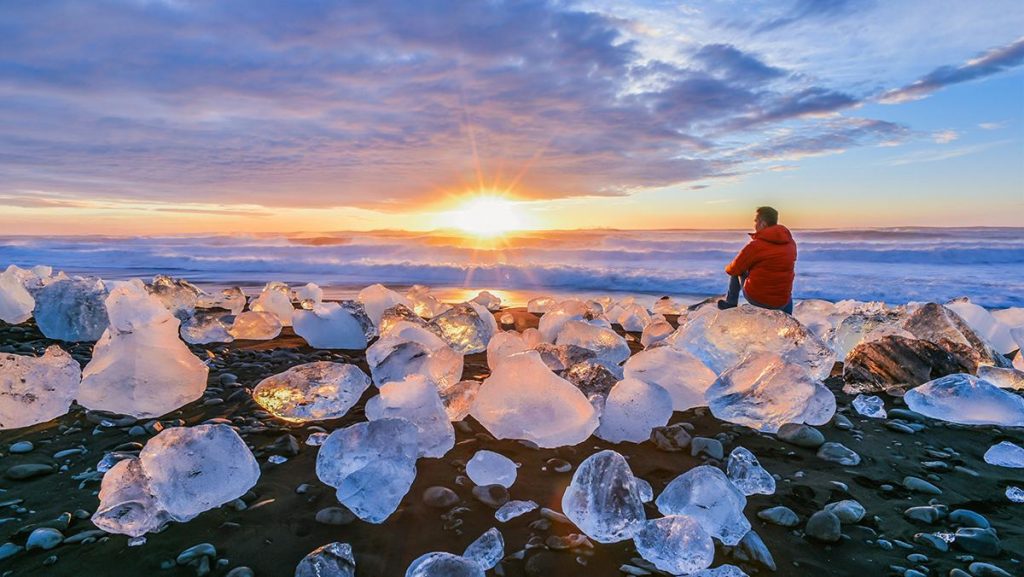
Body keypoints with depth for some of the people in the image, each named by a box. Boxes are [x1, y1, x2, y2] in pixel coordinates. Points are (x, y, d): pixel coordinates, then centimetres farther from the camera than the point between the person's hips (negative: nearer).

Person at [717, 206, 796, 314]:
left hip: (756, 298, -4)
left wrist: (728, 268, 17)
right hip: (782, 302, 4)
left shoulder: (756, 245, -16)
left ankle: (730, 303, 30)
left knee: (737, 272, 20)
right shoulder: (791, 243, 1)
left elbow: (734, 269, -7)